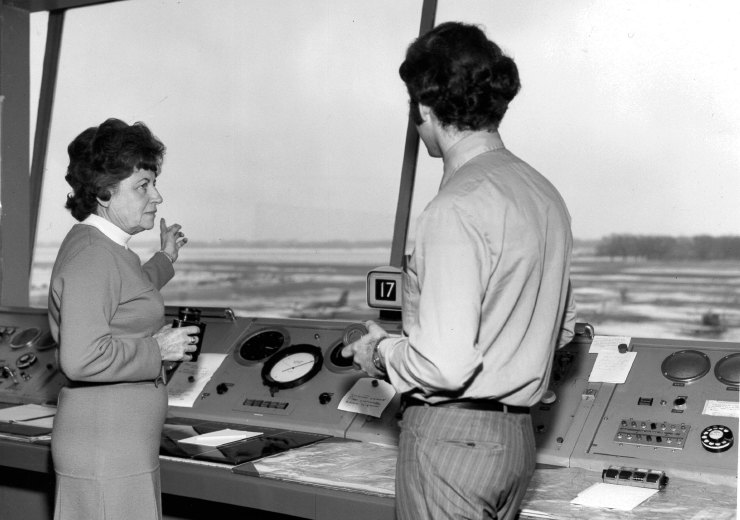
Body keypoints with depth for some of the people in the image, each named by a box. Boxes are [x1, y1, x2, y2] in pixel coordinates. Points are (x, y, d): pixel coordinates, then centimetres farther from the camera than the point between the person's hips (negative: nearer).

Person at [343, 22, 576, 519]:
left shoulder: (457, 209, -20)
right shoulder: (545, 193, 7)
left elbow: (445, 365, -24)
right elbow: (564, 326, 15)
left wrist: (381, 353, -6)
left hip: (453, 436, -8)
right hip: (517, 434, 9)